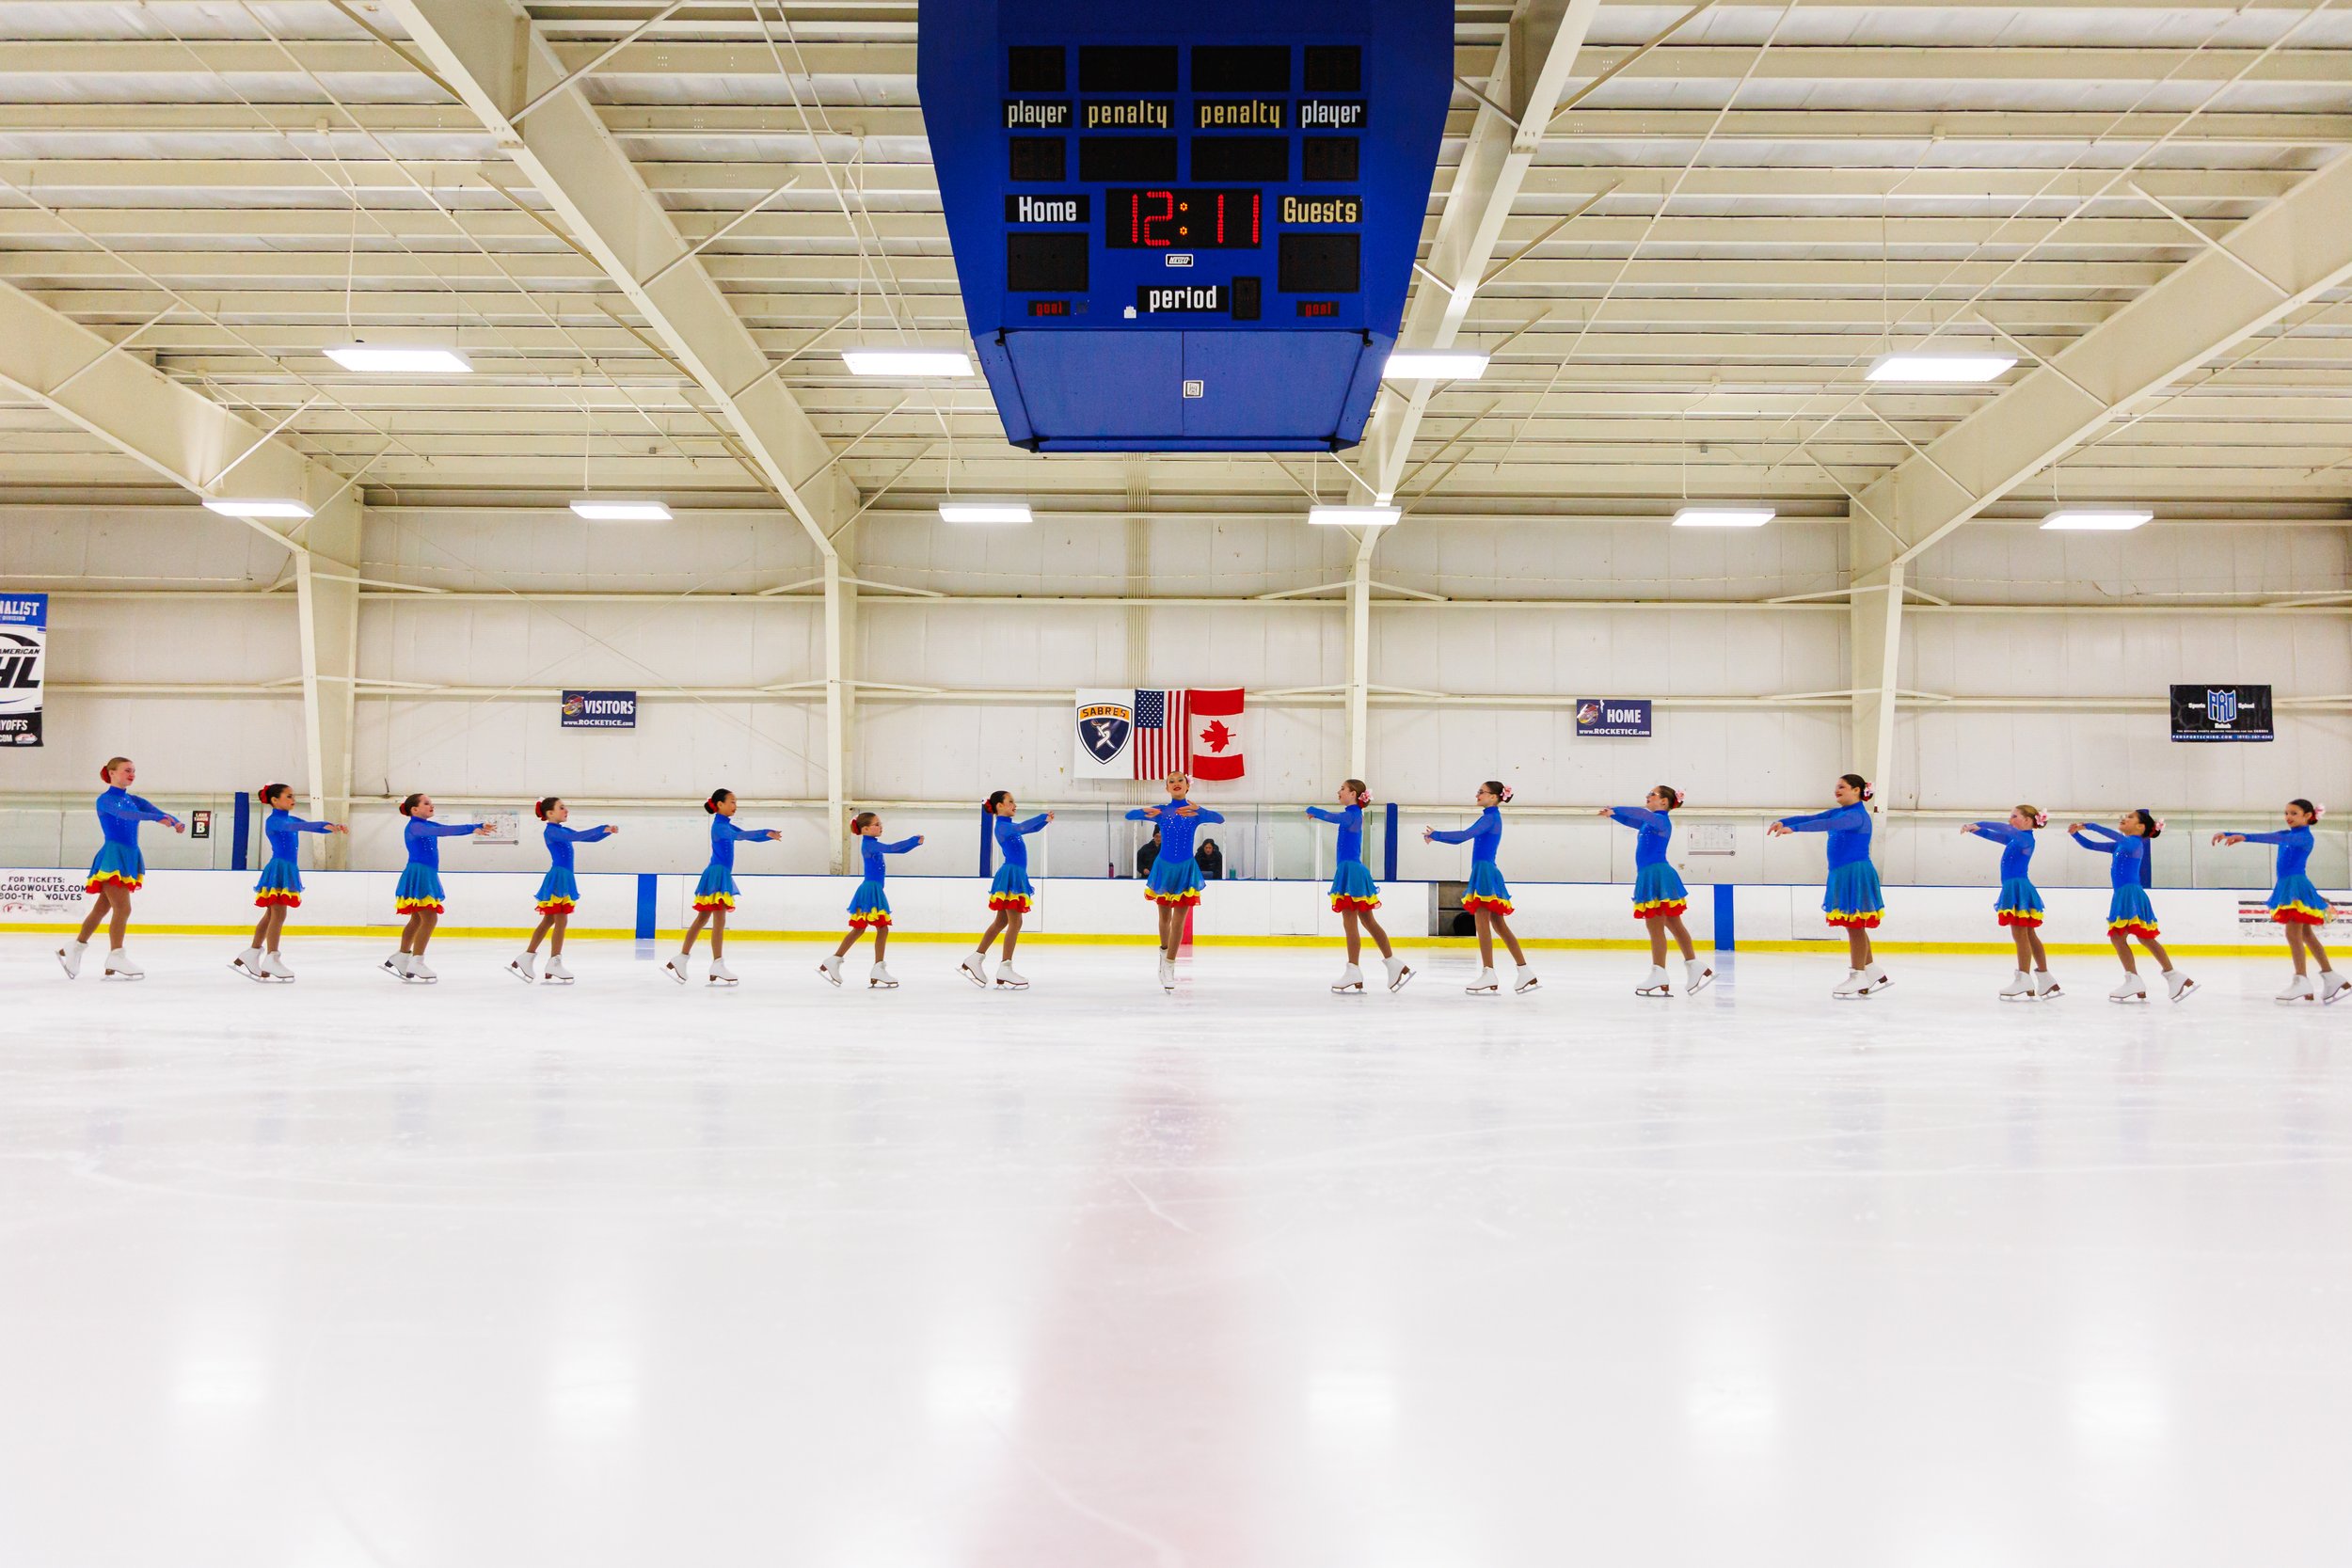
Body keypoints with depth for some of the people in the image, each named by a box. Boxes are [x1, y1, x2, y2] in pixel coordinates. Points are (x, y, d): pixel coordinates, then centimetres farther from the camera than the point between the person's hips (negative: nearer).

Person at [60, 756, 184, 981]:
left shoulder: (134, 800, 15)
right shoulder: (105, 799, -5)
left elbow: (157, 811, 0)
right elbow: (123, 814, -25)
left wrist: (177, 822, -23)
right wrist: (156, 818, -39)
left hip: (130, 857, 7)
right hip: (113, 855, -7)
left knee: (102, 908, 12)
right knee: (123, 908, -13)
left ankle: (72, 949, 23)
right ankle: (115, 958, -10)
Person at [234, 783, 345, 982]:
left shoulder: (291, 819, 18)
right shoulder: (273, 820, -9)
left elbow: (309, 826, 8)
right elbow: (291, 827, -27)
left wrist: (333, 826, -13)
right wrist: (323, 826, -38)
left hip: (288, 869, 9)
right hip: (279, 867, -9)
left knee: (271, 915, 12)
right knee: (278, 915, -11)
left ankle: (251, 955, 17)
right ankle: (271, 960, -11)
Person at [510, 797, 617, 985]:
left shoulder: (562, 831, 19)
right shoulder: (551, 831, -10)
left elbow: (590, 839, 17)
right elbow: (575, 837, -24)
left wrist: (608, 831, 1)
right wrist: (602, 828, -25)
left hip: (564, 877, 9)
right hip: (558, 876, -9)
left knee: (548, 921, 11)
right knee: (561, 921, -8)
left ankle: (526, 958, 15)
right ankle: (554, 964, -5)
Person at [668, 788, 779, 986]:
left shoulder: (726, 825, 19)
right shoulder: (719, 826, -11)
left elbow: (745, 835, 18)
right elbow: (739, 836, -24)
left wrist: (769, 835, 4)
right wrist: (765, 832, -25)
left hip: (721, 874, 10)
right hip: (717, 873, -10)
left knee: (702, 919, 10)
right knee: (719, 920, -10)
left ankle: (681, 959, 11)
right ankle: (717, 966, -10)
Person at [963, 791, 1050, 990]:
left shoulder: (1009, 826, 19)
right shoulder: (1002, 826, -10)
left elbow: (1033, 829, 24)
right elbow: (1022, 827, -28)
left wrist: (1045, 820, 5)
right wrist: (1044, 816, -26)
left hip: (1016, 875, 10)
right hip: (1011, 874, -10)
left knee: (1001, 922, 12)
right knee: (1015, 922, -9)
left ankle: (974, 960, 15)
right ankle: (1005, 969, -7)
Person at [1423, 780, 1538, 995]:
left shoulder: (1490, 818, -9)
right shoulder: (1491, 817, 20)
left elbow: (1465, 835, -22)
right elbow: (1464, 838, 19)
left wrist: (1435, 835, -16)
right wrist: (1436, 836, 11)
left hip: (1484, 871, -10)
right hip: (1486, 871, 10)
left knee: (1482, 923, -10)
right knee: (1499, 926, 9)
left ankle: (1489, 976, -12)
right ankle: (1526, 974, 10)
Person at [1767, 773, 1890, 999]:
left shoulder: (1857, 815, -14)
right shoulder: (1837, 812, 15)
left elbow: (1828, 825, -30)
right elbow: (1810, 819, 6)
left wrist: (1794, 828, -38)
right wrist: (1783, 822, -10)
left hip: (1855, 874, -9)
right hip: (1841, 874, 9)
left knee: (1855, 926, -3)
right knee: (1853, 927, 14)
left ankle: (1858, 978, 3)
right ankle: (1875, 973, 23)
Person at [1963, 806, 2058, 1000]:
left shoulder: (2026, 839, -9)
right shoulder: (2015, 839, 18)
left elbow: (2006, 829, -24)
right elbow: (1993, 835, 18)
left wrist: (1977, 824, -25)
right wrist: (1973, 829, 1)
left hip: (2018, 888, -10)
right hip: (2014, 888, 10)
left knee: (2020, 936, -9)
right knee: (2029, 936, 12)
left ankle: (2025, 984, -10)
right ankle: (2047, 983, 18)